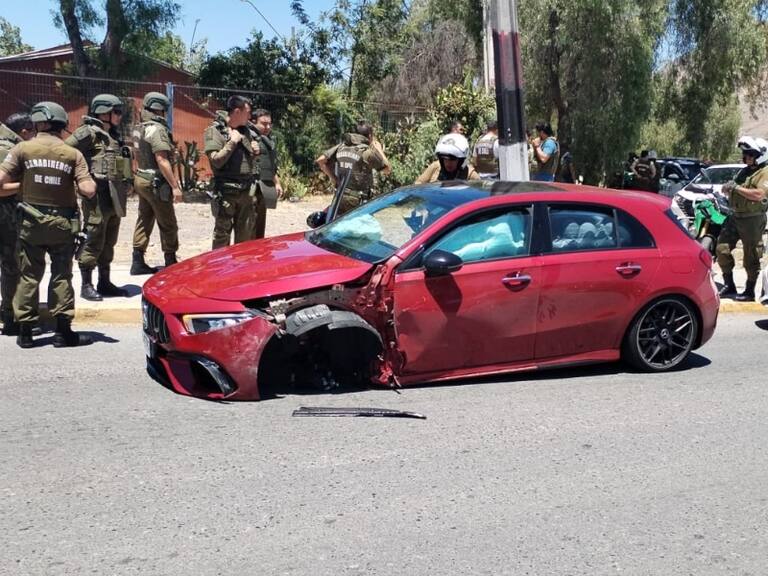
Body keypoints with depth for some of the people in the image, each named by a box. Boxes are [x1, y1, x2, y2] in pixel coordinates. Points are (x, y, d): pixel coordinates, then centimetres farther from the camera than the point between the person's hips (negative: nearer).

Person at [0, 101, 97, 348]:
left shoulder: (23, 149, -5)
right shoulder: (73, 154, -4)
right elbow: (88, 191, -13)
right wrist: (91, 181, 9)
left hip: (32, 223, 0)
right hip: (63, 224, 0)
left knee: (29, 276, 10)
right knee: (61, 275, 8)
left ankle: (25, 331, 14)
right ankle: (63, 331, 9)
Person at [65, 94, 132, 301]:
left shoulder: (114, 136, 16)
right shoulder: (88, 133, -9)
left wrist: (126, 183, 13)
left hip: (115, 197, 8)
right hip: (97, 196, -8)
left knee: (109, 242, 13)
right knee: (93, 241, -4)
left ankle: (104, 282, 23)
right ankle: (86, 285, 4)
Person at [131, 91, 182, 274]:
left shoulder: (139, 129, 12)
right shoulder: (157, 129, -17)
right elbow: (161, 160, -23)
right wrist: (175, 186, -22)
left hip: (141, 179, 9)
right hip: (155, 183, -9)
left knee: (144, 221, 12)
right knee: (168, 225, 0)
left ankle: (138, 262, 14)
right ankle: (171, 263, 6)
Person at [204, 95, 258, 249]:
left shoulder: (245, 130, 13)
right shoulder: (215, 130, -7)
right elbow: (217, 160, -17)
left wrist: (254, 152, 3)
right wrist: (232, 142, -16)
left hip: (246, 190, 6)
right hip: (226, 191, -6)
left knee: (245, 234, 12)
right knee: (222, 233, -1)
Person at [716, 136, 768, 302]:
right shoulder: (744, 171, 18)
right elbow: (731, 189, 24)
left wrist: (737, 188, -19)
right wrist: (727, 188, 1)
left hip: (753, 219, -8)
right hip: (735, 216, 8)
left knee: (751, 257, -1)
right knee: (722, 249, 3)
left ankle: (750, 292, 9)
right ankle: (729, 285, 15)